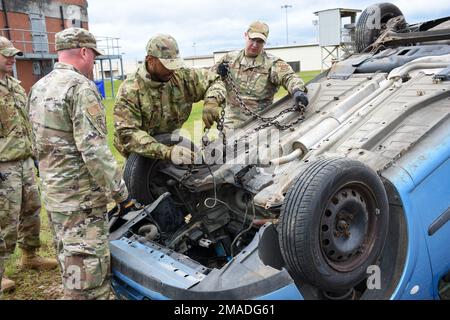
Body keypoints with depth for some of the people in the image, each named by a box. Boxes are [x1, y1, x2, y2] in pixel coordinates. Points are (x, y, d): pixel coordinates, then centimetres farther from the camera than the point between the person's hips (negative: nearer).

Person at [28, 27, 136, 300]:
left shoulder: (39, 88, 12)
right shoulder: (81, 87, -16)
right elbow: (94, 151, -23)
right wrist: (122, 194, -17)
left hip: (53, 191, 10)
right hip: (81, 197, -9)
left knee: (71, 265, 23)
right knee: (89, 277, -2)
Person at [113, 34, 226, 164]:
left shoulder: (181, 77, -7)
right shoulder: (130, 90, -19)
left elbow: (214, 81, 4)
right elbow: (127, 134, -28)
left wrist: (212, 102, -21)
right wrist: (167, 152, -40)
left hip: (171, 145, 4)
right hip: (141, 159, -3)